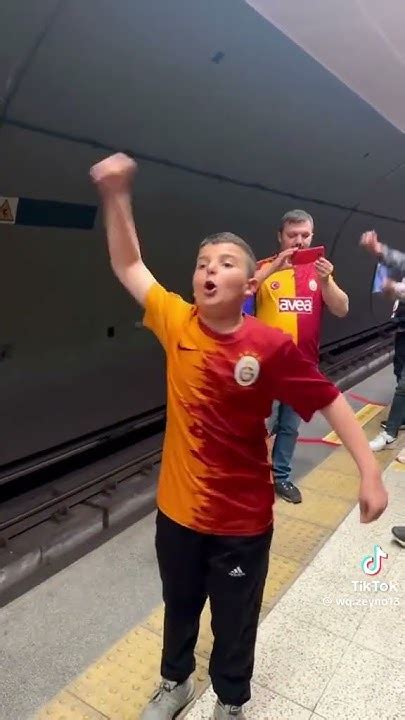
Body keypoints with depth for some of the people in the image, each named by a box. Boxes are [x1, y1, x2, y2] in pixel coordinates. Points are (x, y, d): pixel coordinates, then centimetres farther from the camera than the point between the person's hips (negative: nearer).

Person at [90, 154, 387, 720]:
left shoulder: (271, 347, -20)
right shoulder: (177, 323, -11)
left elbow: (330, 400, -10)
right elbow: (129, 266, 0)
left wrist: (370, 471, -15)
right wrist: (117, 196, -8)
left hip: (243, 521, -3)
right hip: (177, 508, 3)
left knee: (235, 623, 23)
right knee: (179, 607, 28)